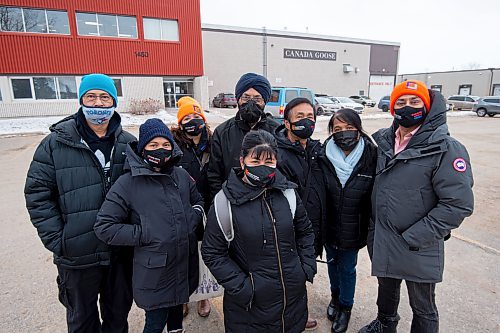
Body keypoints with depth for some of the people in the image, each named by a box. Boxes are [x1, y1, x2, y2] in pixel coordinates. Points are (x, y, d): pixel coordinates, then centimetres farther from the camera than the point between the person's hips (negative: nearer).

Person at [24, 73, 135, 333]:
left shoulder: (129, 144, -1)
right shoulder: (56, 144, -7)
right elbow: (37, 194, -6)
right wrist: (56, 240, -11)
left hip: (122, 251, 2)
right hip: (77, 255, -1)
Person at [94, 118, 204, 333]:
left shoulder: (182, 176, 2)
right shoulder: (128, 183, -12)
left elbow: (198, 201, 17)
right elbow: (104, 226, -11)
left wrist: (192, 218, -3)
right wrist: (144, 235, -17)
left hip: (185, 264, 5)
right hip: (153, 270, -4)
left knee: (177, 305, 28)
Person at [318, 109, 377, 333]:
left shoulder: (371, 158, -16)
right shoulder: (323, 157, -12)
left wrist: (372, 229, -5)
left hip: (353, 229, -2)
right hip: (329, 226, 2)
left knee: (347, 268, 17)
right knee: (332, 262, 23)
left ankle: (345, 307, 44)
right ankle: (335, 296, 52)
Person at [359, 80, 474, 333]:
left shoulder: (446, 149, -17)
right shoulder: (383, 140, 1)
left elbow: (458, 204, -20)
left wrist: (413, 238, -20)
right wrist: (373, 229, 9)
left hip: (418, 248, -5)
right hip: (381, 240, 6)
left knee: (422, 308, 16)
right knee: (386, 288, 29)